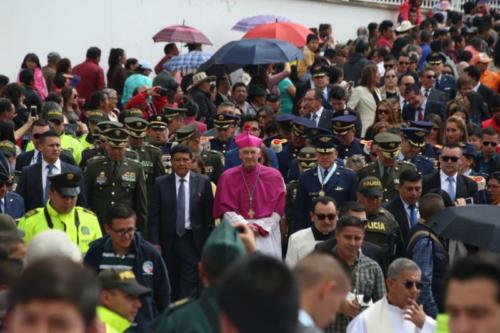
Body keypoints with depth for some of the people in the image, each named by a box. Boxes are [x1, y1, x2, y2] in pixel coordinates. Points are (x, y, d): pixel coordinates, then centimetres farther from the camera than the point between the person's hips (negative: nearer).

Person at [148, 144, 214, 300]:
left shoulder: (203, 182, 2)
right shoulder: (160, 183, 3)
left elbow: (208, 214, 3)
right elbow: (154, 215, 2)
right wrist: (154, 242, -5)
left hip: (193, 240, -1)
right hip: (168, 241, 1)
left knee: (190, 286, -7)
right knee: (170, 287, 8)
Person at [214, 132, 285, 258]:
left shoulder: (274, 175, 5)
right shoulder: (228, 177, 5)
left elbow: (278, 208, 4)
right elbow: (226, 208, 2)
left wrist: (261, 227, -7)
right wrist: (245, 225, -11)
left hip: (267, 234, 0)